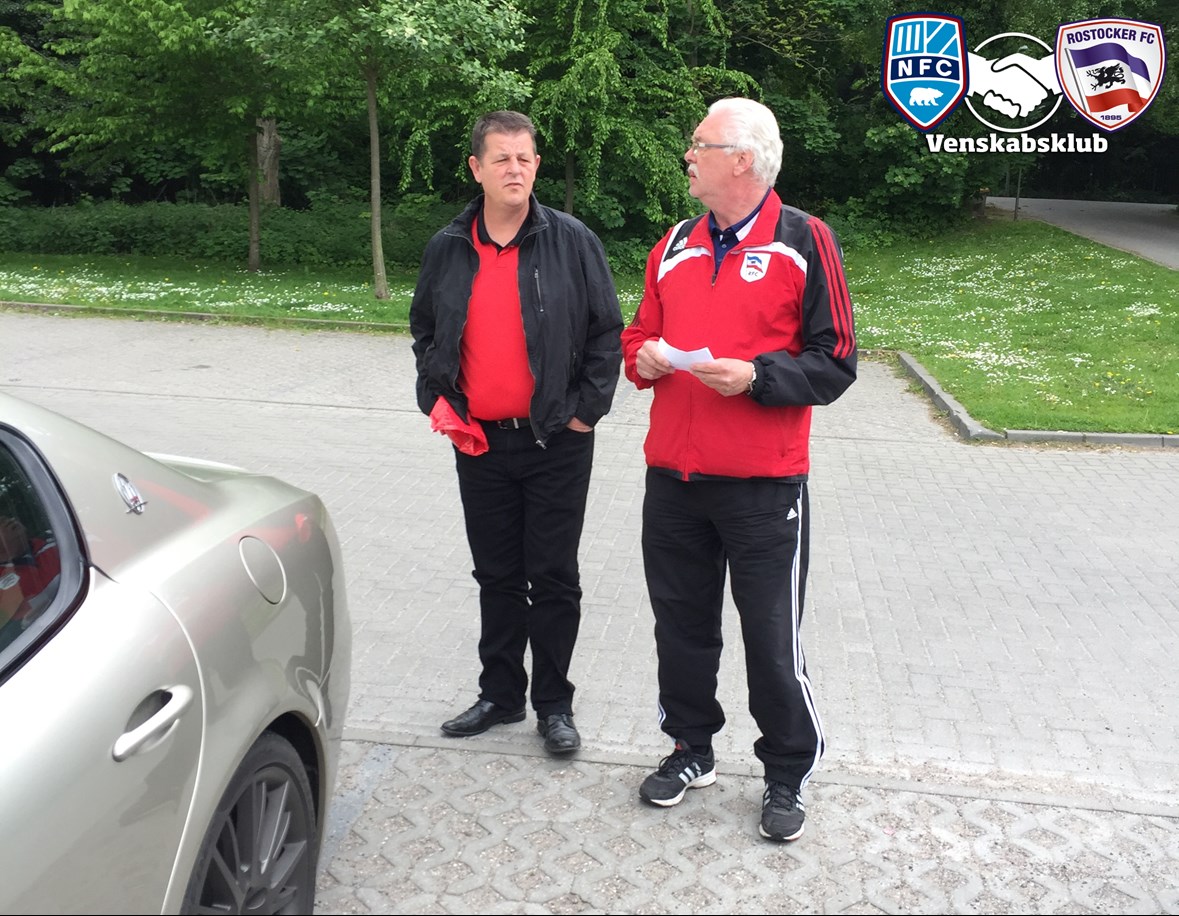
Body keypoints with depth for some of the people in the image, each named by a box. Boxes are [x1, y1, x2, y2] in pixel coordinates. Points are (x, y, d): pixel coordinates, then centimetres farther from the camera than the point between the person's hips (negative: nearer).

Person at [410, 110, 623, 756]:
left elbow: (606, 332, -1)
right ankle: (500, 695, 29)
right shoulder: (448, 249, 6)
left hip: (556, 443, -3)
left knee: (553, 579, 5)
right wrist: (437, 401, 6)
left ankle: (553, 704, 20)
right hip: (478, 443, 4)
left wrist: (585, 409, -7)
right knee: (496, 577, 14)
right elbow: (424, 332, 18)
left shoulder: (572, 241, -4)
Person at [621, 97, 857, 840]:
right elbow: (641, 333, 21)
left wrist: (755, 376, -20)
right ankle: (692, 749, 34)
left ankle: (788, 775, 25)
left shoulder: (804, 242, -4)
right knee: (682, 624, 15)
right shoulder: (676, 245, 13)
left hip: (764, 486, -5)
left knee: (772, 639, 5)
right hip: (673, 479, 5)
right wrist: (643, 357, -2)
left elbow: (834, 363, -6)